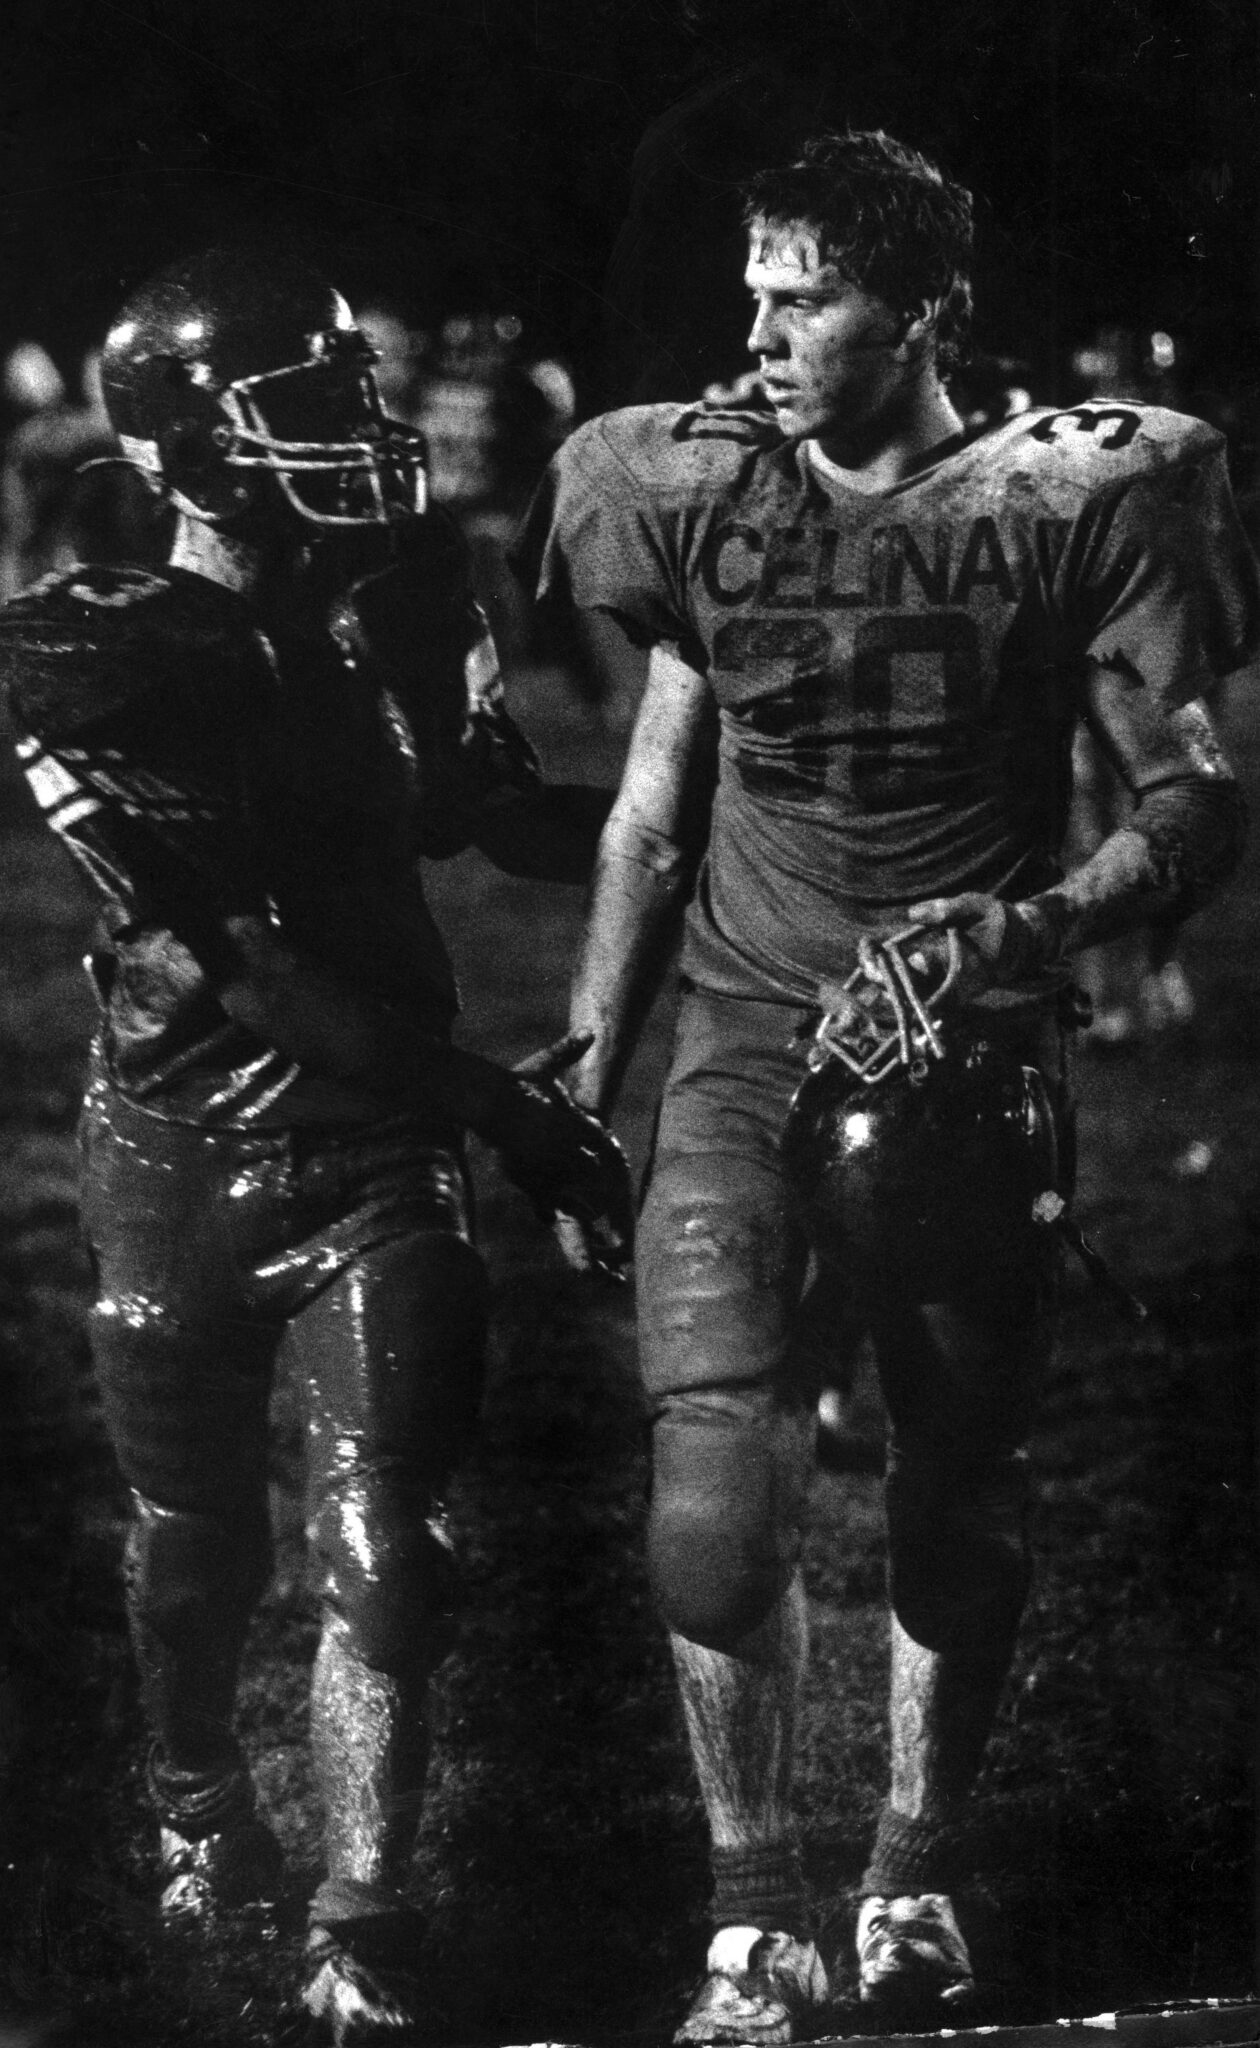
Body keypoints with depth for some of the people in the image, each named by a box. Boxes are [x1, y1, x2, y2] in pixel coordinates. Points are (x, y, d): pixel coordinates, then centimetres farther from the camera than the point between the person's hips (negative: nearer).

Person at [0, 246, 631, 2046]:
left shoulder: (395, 602, 0)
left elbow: (500, 819, 16)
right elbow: (249, 967, -19)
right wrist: (499, 1100, -22)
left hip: (379, 1156, 2)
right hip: (184, 1156, -1)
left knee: (383, 1560, -10)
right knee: (196, 1555, 17)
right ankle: (201, 1816, 47)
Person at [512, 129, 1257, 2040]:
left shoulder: (1069, 503, -3)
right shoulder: (698, 495, 5)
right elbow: (652, 812, 12)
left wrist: (1045, 919, -21)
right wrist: (583, 1084, 10)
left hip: (967, 1065, -1)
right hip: (745, 1044, 1)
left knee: (959, 1502, 9)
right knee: (716, 1501, -14)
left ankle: (917, 1877, 31)